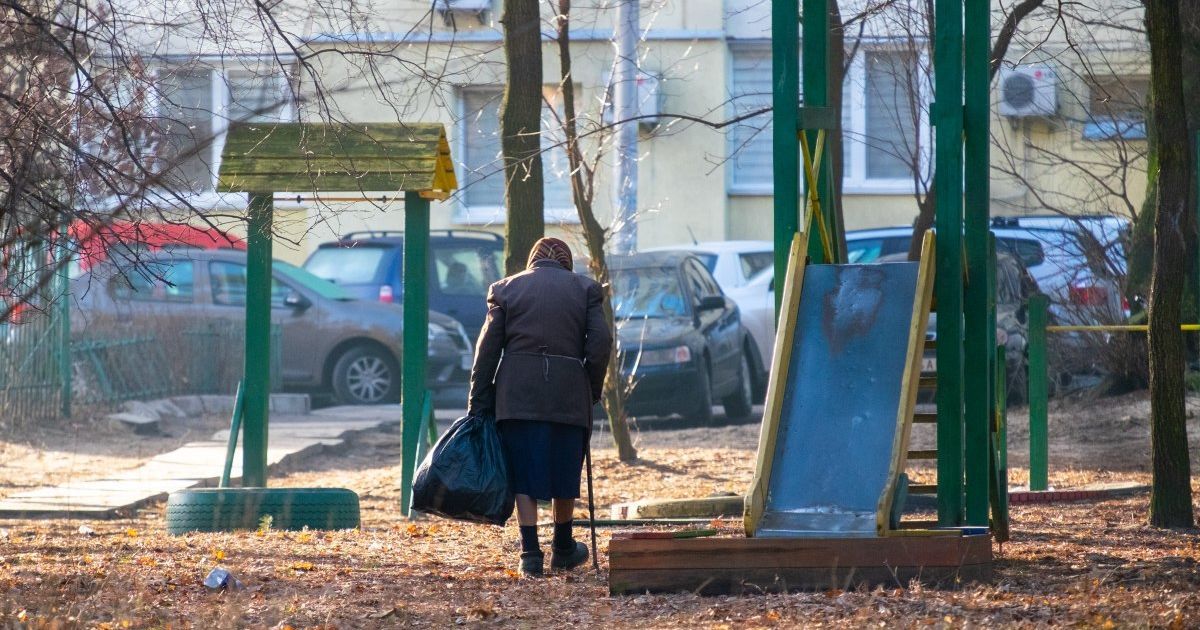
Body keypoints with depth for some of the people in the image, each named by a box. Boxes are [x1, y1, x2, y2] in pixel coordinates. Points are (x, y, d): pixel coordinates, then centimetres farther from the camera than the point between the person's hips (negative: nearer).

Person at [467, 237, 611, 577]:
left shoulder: (506, 288, 8)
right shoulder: (585, 288, 9)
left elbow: (487, 349, 3)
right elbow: (600, 342, 0)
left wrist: (478, 405, 5)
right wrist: (592, 391, 9)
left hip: (518, 394, 0)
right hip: (568, 393, 0)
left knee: (523, 476, 4)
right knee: (564, 471, 15)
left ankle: (530, 553, -3)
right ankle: (563, 549, 27)